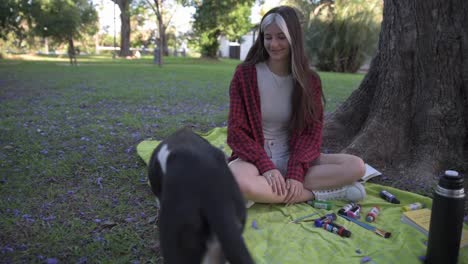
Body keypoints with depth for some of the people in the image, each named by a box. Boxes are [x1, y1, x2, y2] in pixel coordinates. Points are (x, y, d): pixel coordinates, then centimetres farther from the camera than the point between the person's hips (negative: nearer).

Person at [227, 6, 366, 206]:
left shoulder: (309, 80, -1)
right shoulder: (245, 74, -8)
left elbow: (312, 131, -4)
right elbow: (237, 131, -10)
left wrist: (296, 172, -21)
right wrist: (266, 166, -25)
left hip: (292, 158, 3)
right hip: (254, 157, -2)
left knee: (356, 167, -17)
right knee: (241, 183, -39)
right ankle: (321, 192, -20)